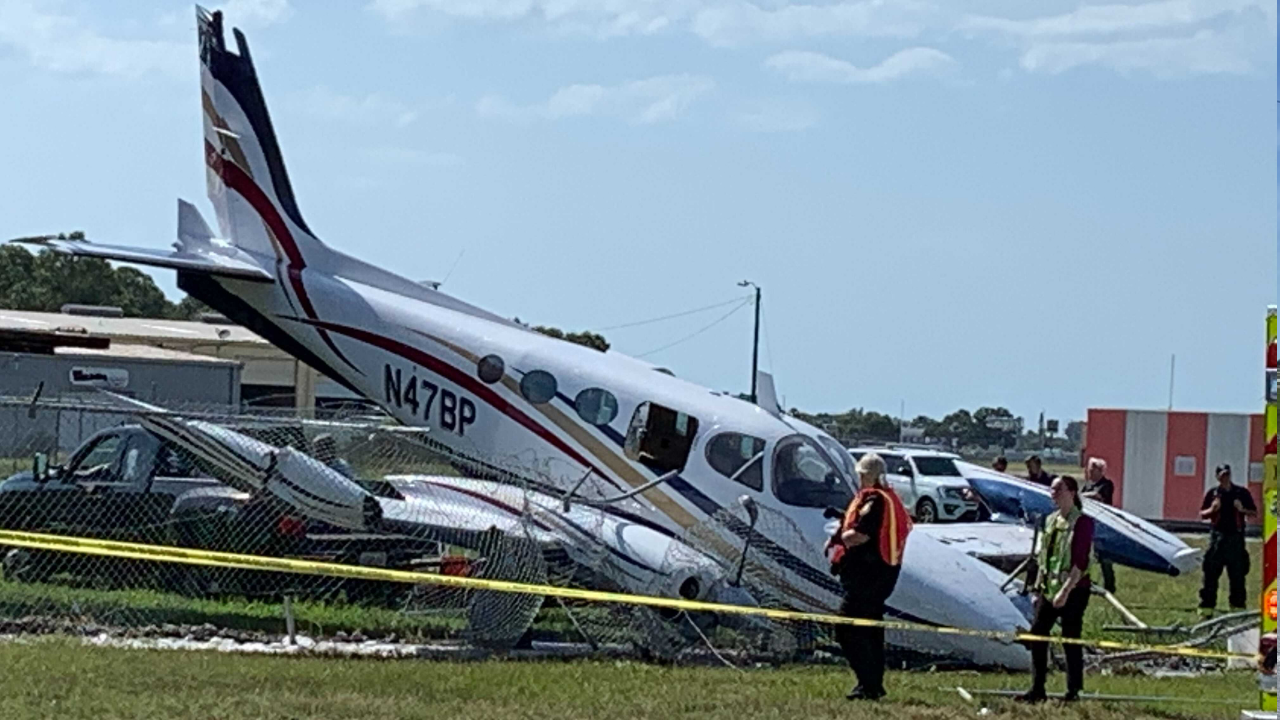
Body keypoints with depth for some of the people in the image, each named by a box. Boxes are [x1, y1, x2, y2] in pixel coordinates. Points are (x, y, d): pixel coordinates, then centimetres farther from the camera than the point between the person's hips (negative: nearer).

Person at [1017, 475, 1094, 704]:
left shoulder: (1082, 522, -12)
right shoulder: (1051, 520, 12)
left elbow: (1081, 562, -17)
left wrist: (1065, 591, -21)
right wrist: (1038, 586, 14)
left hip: (1073, 589, -8)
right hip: (1049, 588, 8)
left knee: (1070, 639, -2)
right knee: (1036, 635, 5)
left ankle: (1074, 691, 8)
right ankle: (1037, 689, 11)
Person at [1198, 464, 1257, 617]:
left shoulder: (1242, 493, 5)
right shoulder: (1212, 493, 6)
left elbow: (1254, 513, 9)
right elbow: (1202, 514, 11)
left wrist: (1242, 510, -11)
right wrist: (1212, 510, -10)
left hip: (1236, 537, 0)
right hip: (1218, 536, 0)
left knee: (1237, 575, 3)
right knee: (1211, 573, -2)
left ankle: (1238, 606, 10)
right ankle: (1207, 606, 1)